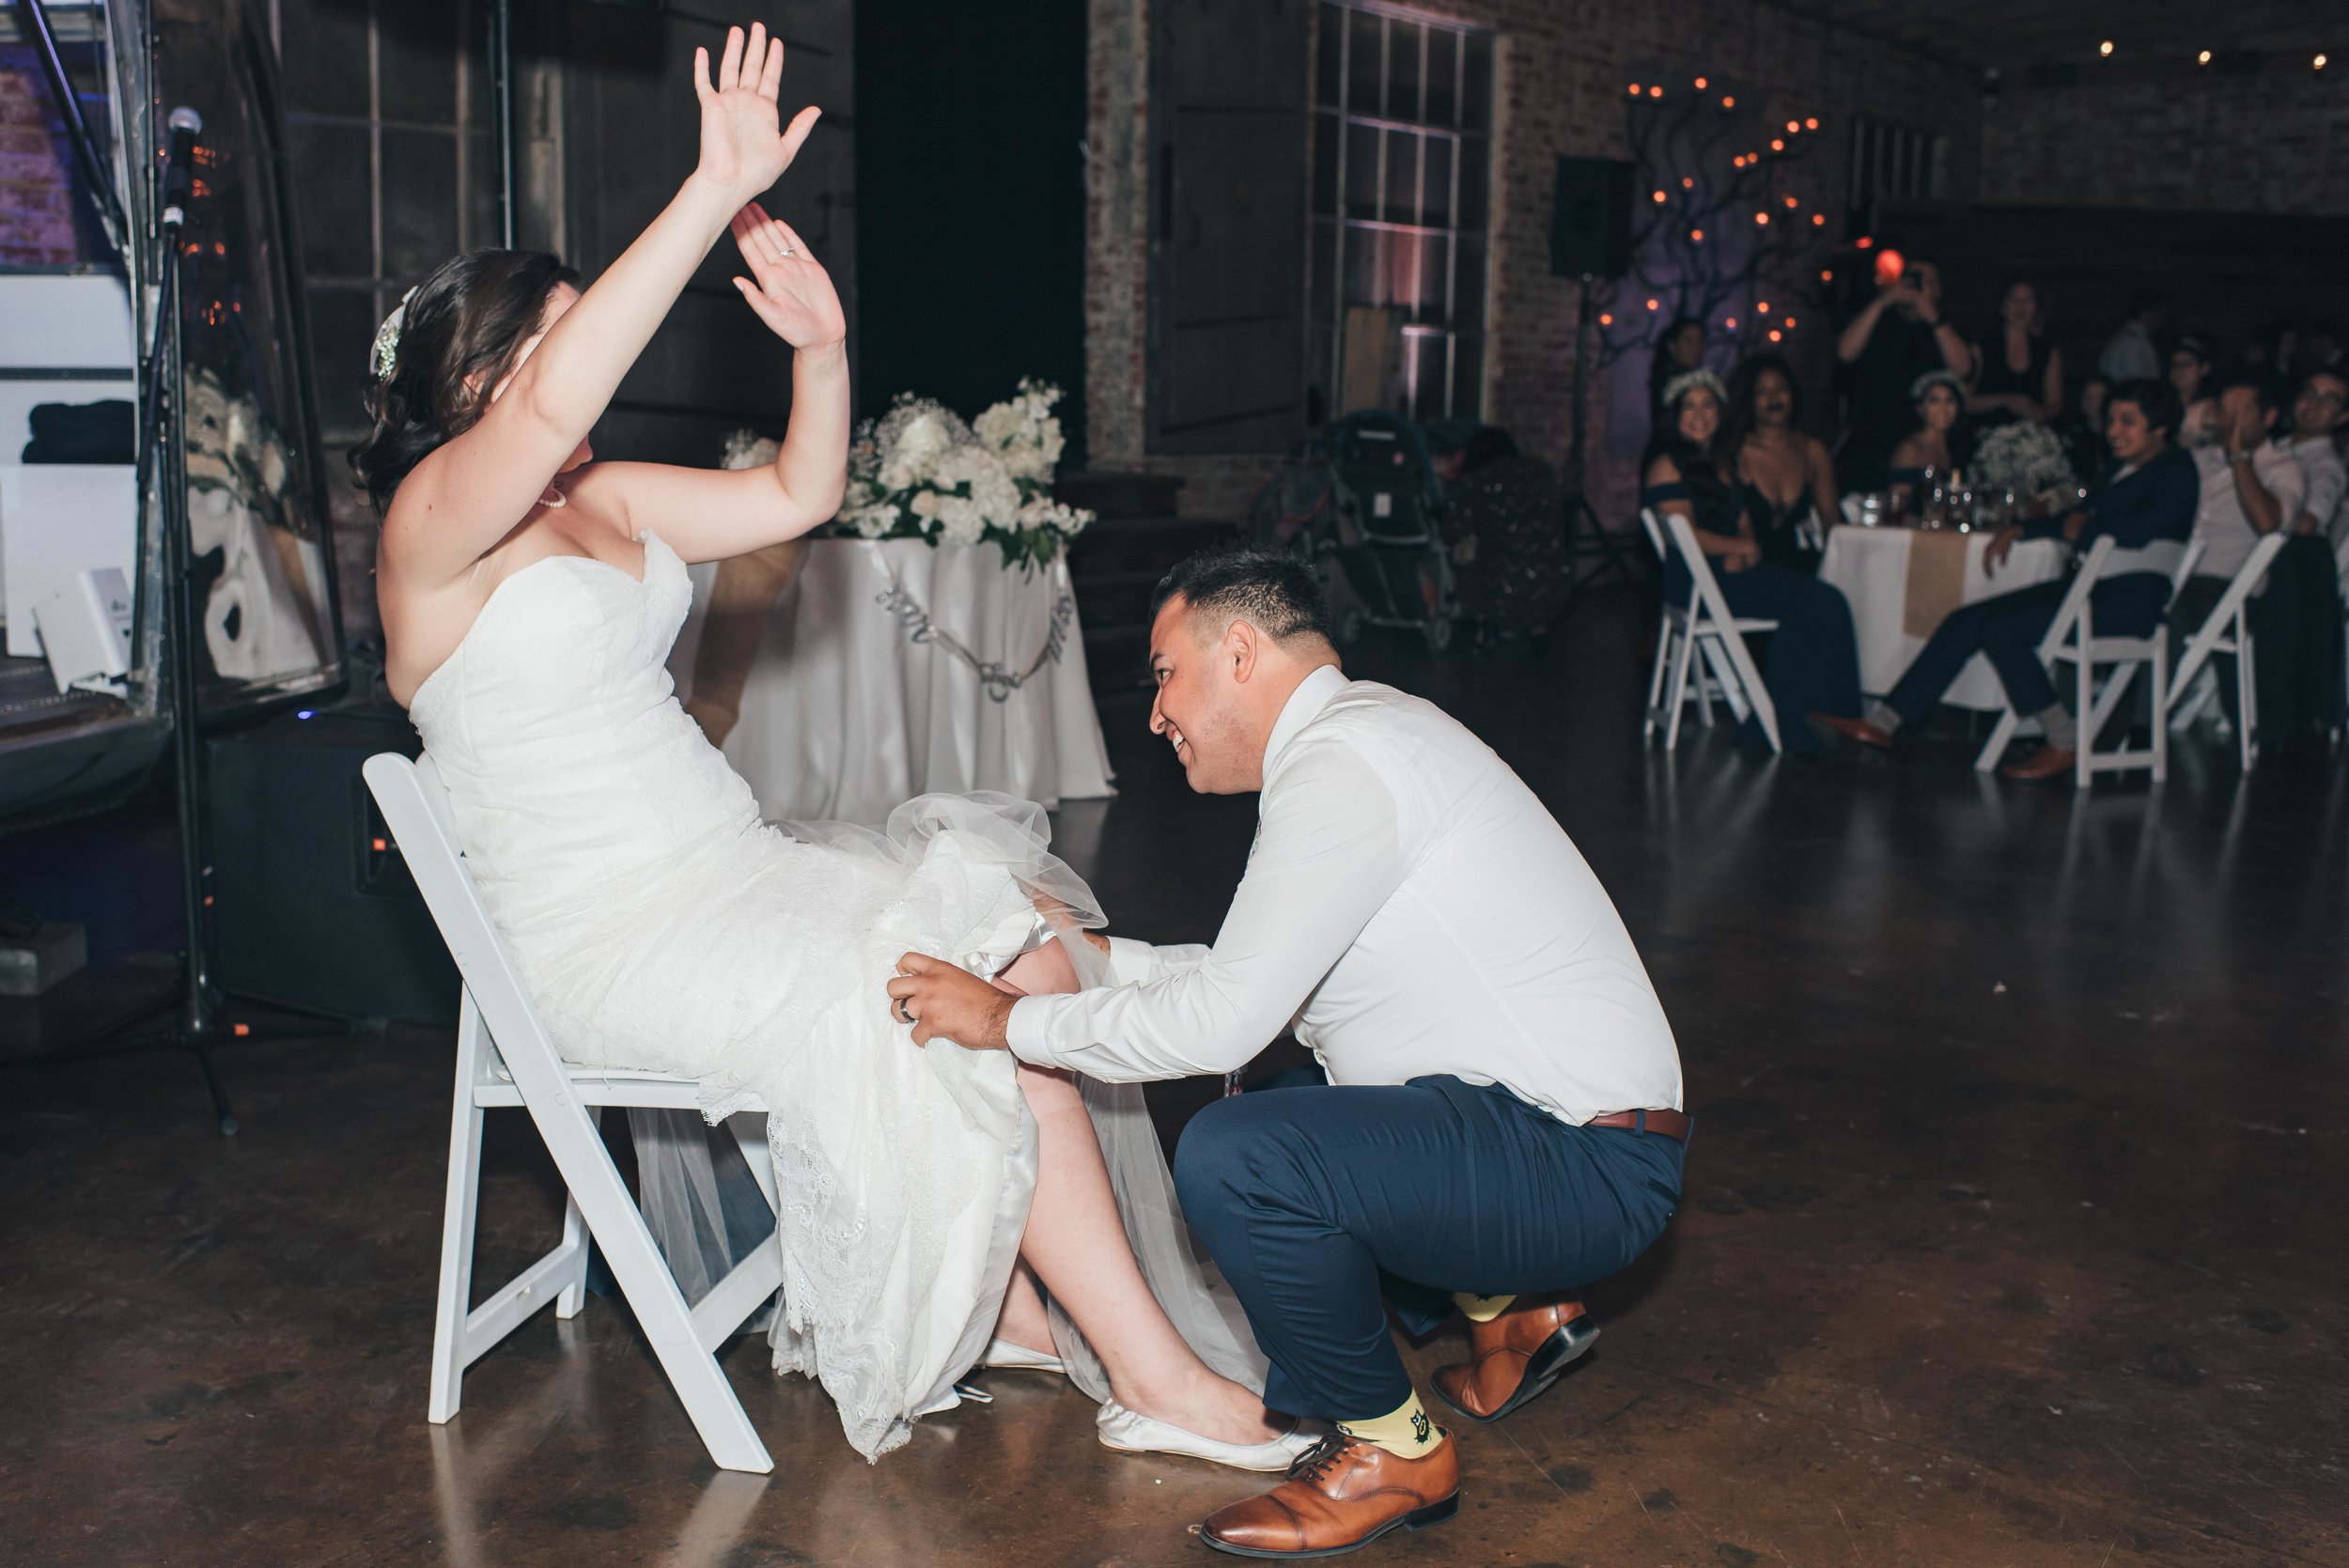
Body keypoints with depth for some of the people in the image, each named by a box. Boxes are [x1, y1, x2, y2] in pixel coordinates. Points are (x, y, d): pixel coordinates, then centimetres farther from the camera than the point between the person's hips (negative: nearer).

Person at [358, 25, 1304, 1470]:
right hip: (608, 940, -9)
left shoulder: (602, 502, 16)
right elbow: (553, 407, -31)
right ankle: (1155, 1377, -10)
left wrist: (822, 346, -2)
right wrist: (718, 191, -34)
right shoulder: (435, 518, -10)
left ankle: (1008, 1302, -4)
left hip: (722, 866, 9)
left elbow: (801, 496, 16)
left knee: (1029, 915, -8)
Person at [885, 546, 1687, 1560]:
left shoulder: (1340, 761, -18)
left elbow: (1225, 1017, -23)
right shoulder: (1364, 732, 14)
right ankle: (1506, 1306, 22)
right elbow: (1253, 976, 21)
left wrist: (1009, 1021, -12)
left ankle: (1390, 1449, -3)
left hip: (1586, 1169, -11)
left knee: (1233, 1159, -26)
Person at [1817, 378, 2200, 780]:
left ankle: (2066, 743, -14)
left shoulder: (2175, 473, -8)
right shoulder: (2122, 468, 20)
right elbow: (2079, 517, 27)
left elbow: (2136, 532, -22)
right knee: (1966, 621, -5)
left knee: (2000, 628, -24)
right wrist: (2021, 530, 12)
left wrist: (2081, 531, -4)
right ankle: (1884, 722, -9)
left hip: (2131, 600, -9)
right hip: (2091, 587, 9)